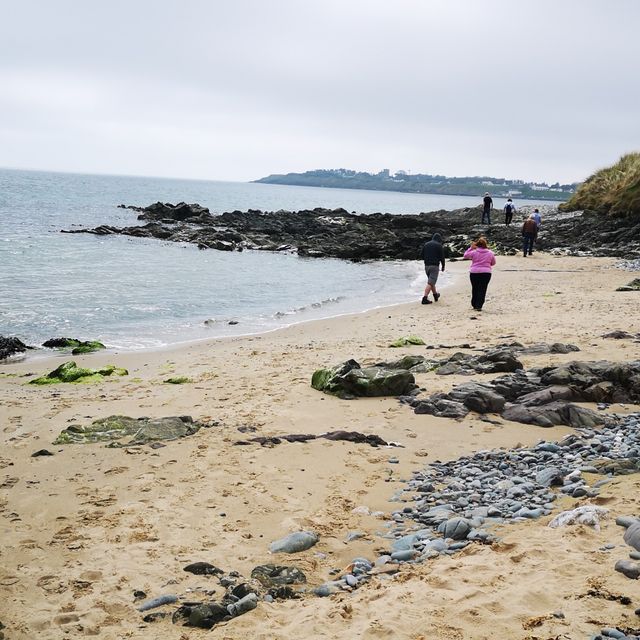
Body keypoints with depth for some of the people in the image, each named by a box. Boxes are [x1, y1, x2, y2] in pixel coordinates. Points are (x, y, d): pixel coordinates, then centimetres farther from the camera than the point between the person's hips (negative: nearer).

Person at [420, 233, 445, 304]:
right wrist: (443, 266, 7)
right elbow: (442, 257, -5)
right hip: (434, 266, -6)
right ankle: (425, 298, -19)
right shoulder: (439, 245, -4)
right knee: (430, 283, -9)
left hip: (426, 265, 6)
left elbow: (422, 256, 15)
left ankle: (436, 295, 36)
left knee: (431, 281, 21)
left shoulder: (426, 244, 12)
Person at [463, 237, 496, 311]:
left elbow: (465, 256, 11)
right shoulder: (490, 253, 2)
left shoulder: (474, 252, -4)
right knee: (482, 290, -1)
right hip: (486, 273, 0)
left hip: (474, 272, 0)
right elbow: (493, 263, 13)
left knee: (475, 289, 13)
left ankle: (474, 304, 23)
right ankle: (479, 306, -8)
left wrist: (471, 248, 14)